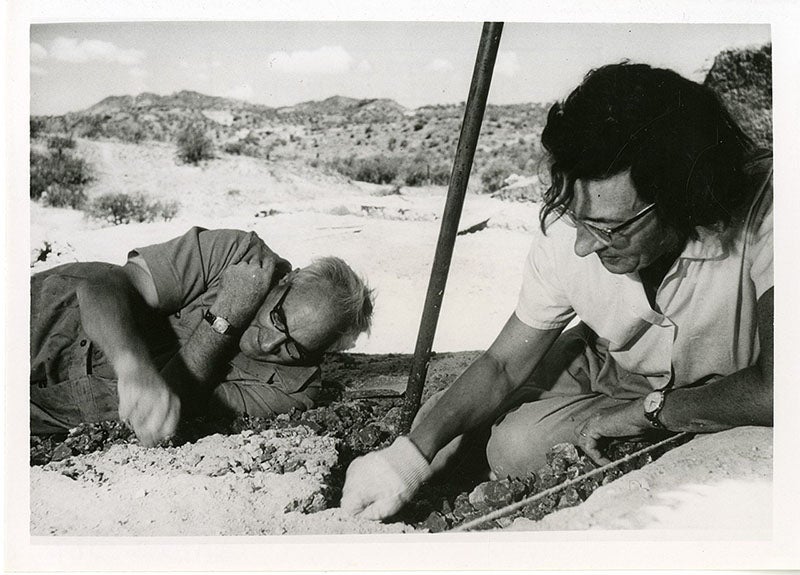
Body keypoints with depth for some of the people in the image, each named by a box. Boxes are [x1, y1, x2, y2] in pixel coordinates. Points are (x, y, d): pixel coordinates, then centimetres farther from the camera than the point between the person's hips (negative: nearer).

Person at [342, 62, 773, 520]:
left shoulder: (762, 211, -37)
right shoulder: (565, 233, -25)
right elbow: (504, 365, -15)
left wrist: (644, 411, -27)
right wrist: (412, 453, -26)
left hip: (725, 402, -3)